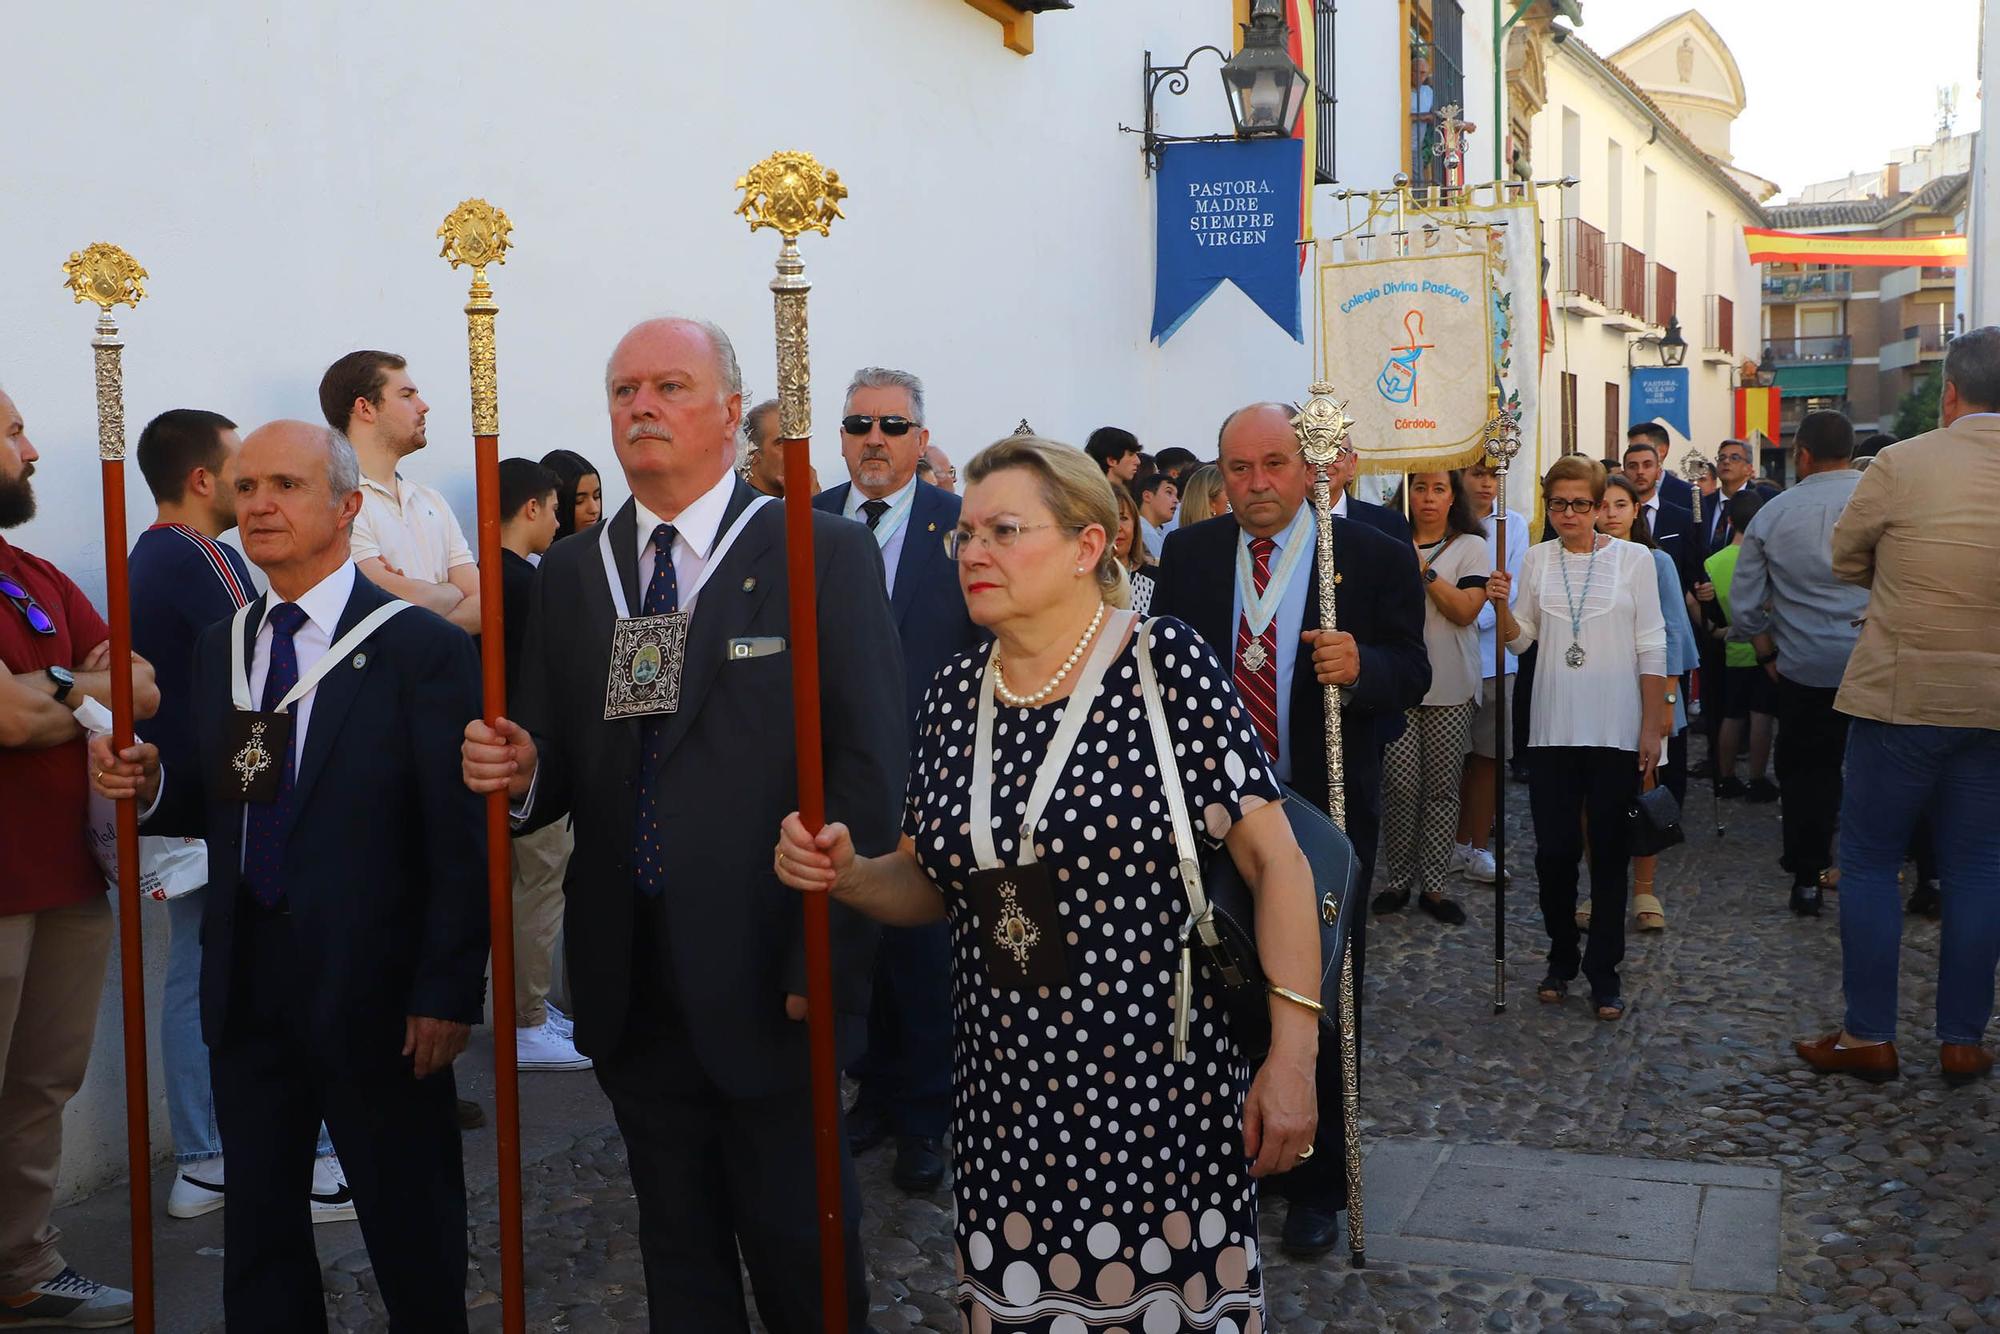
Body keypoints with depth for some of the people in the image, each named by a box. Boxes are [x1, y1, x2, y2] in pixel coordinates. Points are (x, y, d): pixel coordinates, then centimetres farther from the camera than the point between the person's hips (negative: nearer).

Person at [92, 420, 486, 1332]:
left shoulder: (421, 648, -10)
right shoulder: (219, 647, 10)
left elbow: (458, 839, -12)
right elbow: (223, 805, 14)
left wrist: (447, 991, -14)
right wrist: (151, 788, -6)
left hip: (372, 985, -5)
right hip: (247, 981, 6)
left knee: (412, 1228, 8)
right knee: (257, 1221, 15)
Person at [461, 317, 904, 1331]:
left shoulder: (825, 554, -5)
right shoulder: (569, 574, 9)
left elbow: (871, 767, -10)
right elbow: (555, 774, 10)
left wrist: (827, 962, -14)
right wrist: (518, 774, -13)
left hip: (767, 981, -4)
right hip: (632, 986, 4)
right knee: (677, 1249, 18)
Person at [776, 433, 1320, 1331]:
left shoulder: (1167, 664, -9)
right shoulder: (956, 695, 6)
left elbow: (1275, 859, -9)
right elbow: (929, 884, 15)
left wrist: (1291, 1055, -13)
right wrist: (846, 876, -5)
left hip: (1161, 1093, -4)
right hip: (1005, 1101, 4)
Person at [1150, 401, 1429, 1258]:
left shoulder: (1375, 558, -7)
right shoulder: (1189, 555, 2)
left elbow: (1413, 674, -7)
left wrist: (1362, 666, -30)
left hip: (1325, 814, -2)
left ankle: (1316, 1186, 28)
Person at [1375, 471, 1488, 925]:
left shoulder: (1471, 547, 5)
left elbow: (1465, 611, -8)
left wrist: (1425, 570, -12)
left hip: (1449, 687, 0)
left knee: (1442, 788, 3)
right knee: (1400, 785, -4)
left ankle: (1433, 886, 12)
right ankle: (1398, 880, 10)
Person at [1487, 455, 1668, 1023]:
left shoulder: (1633, 558, 0)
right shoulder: (1537, 559, 7)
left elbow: (1651, 649, 0)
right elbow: (1519, 639, 11)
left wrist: (1653, 726, -4)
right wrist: (1500, 606, -10)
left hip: (1616, 731, -2)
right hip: (1552, 730, 2)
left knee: (1609, 853, 4)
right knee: (1554, 850, 4)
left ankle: (1603, 971, 13)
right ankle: (1561, 960, 22)